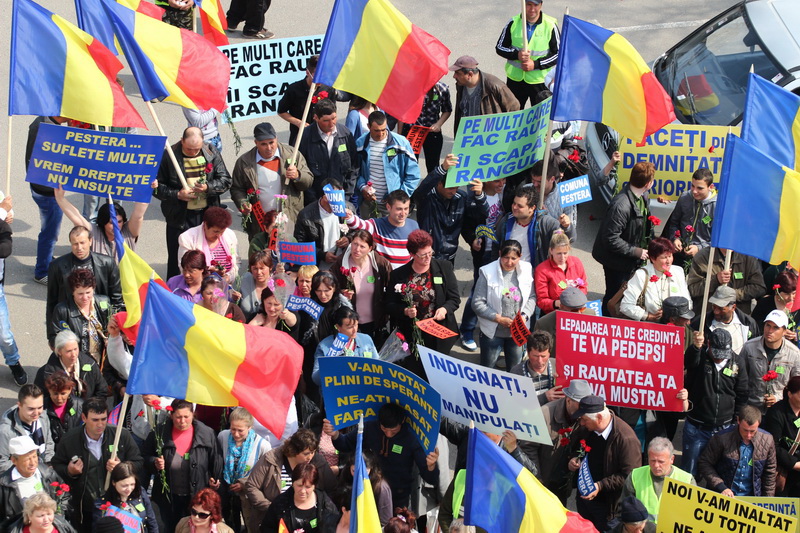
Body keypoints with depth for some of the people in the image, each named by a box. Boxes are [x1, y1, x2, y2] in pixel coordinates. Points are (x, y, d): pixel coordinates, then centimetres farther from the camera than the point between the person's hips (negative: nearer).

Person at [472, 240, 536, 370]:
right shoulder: (488, 272, -12)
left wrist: (525, 315, -14)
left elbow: (532, 297, 4)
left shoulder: (527, 270, -3)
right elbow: (477, 303, -12)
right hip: (493, 332, -3)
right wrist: (499, 318, -17)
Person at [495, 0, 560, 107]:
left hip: (540, 80, -2)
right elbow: (499, 47, 5)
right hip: (515, 78, 2)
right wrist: (516, 55, -15)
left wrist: (535, 64, -16)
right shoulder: (513, 23, -1)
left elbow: (558, 54, -4)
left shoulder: (550, 25, -7)